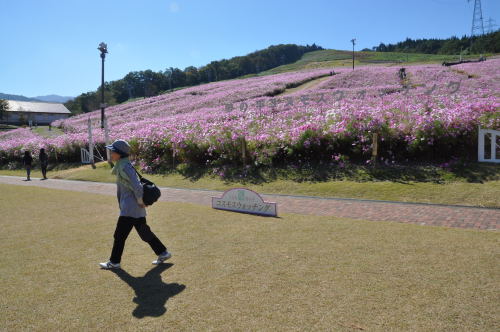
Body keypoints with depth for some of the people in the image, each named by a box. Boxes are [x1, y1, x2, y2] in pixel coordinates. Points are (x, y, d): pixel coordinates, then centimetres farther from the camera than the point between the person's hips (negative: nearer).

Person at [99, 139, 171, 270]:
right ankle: (163, 253, 24)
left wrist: (140, 201, -14)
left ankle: (114, 262, 15)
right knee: (144, 232, 16)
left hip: (130, 207, -10)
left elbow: (137, 187, -26)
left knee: (119, 234, 1)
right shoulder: (120, 166, 13)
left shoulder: (125, 167, -19)